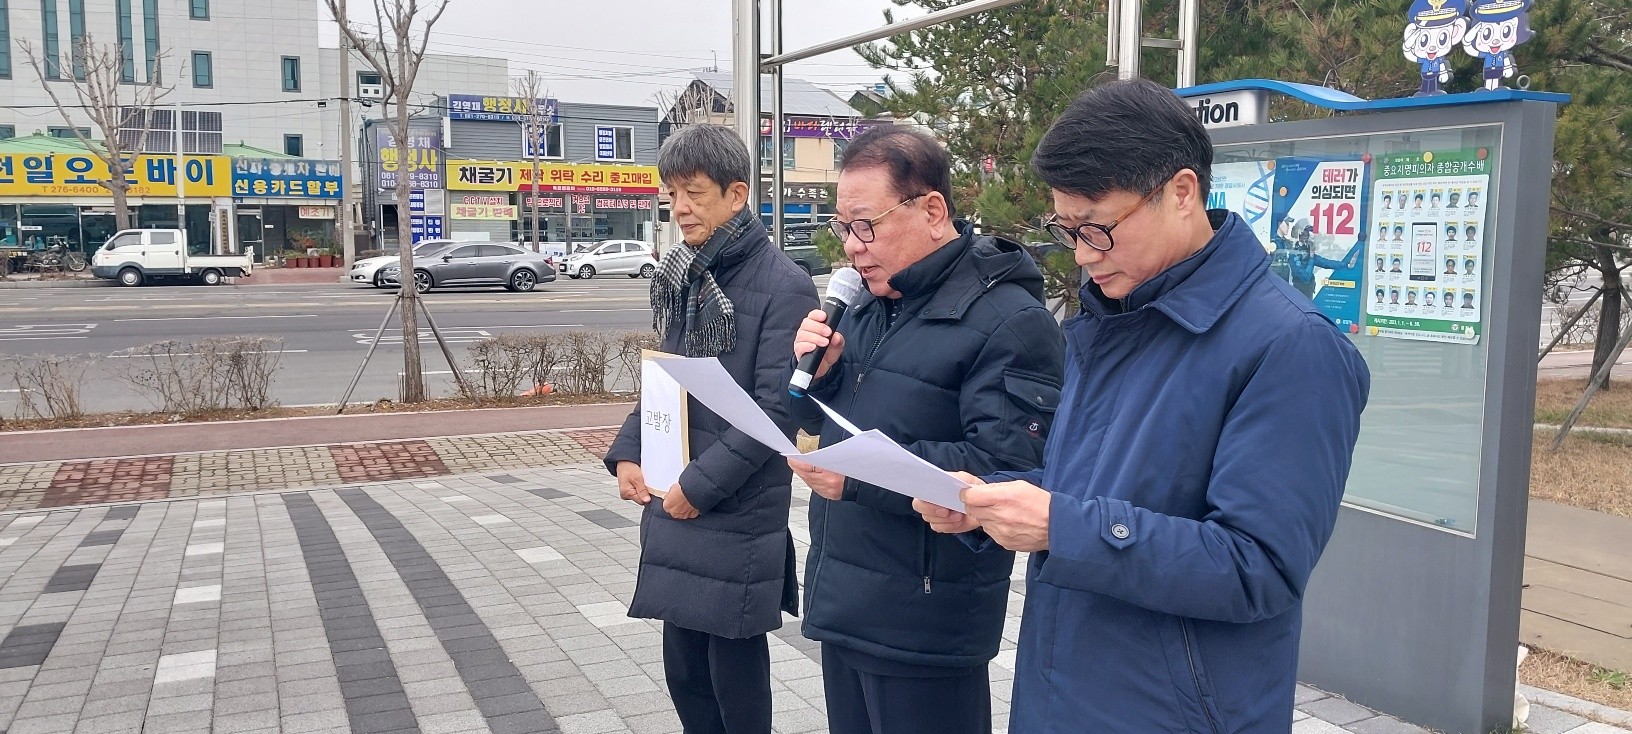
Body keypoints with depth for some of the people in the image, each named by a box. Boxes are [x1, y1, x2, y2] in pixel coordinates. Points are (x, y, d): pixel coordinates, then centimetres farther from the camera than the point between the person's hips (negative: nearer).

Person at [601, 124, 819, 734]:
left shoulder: (783, 286, -14)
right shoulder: (679, 277, 9)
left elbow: (775, 410, -18)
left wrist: (702, 483, -17)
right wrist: (628, 453, 3)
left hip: (738, 517, -7)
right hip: (672, 505, 7)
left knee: (736, 673, 7)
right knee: (683, 666, 16)